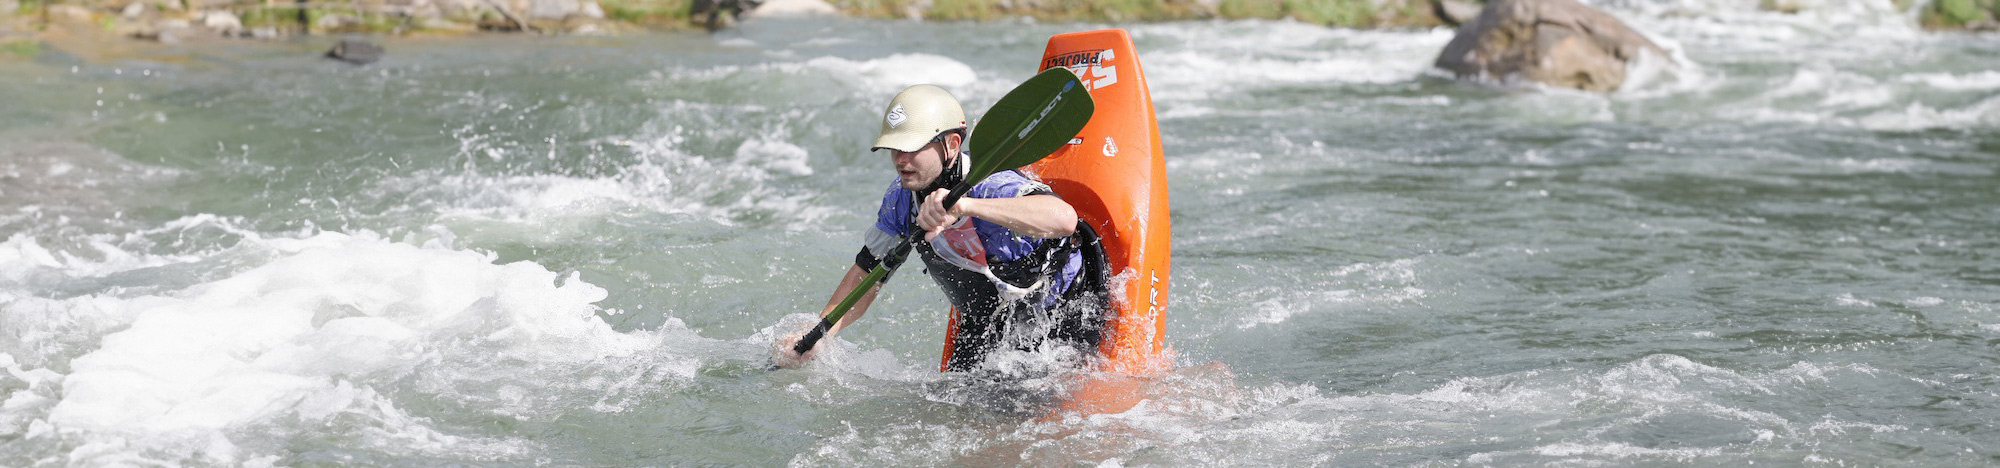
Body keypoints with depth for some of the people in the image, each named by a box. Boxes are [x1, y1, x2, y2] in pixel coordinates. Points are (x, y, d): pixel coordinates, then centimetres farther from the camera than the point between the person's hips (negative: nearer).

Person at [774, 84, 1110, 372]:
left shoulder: (990, 185, -32)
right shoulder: (901, 200, -8)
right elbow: (865, 275, 4)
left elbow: (1063, 218, -53)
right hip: (983, 327, 7)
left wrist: (966, 205, -62)